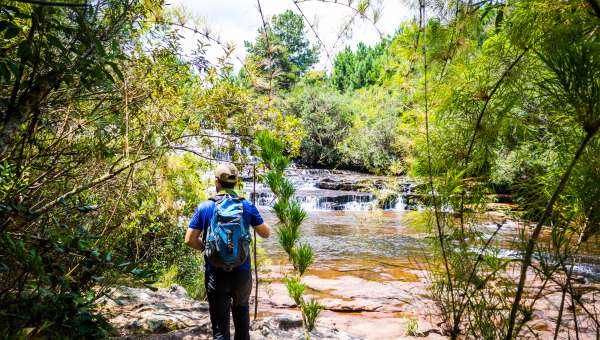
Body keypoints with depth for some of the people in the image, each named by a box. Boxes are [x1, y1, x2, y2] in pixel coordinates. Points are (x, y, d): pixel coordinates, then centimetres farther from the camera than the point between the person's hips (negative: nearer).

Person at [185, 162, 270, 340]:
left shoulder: (204, 207, -5)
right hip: (242, 272, 2)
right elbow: (266, 233, 4)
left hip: (216, 274, -1)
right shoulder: (247, 206, -4)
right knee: (241, 310, 27)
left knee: (220, 325, 7)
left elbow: (190, 240, -5)